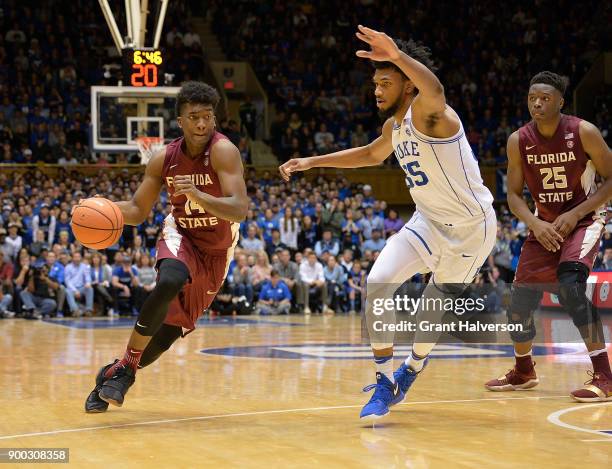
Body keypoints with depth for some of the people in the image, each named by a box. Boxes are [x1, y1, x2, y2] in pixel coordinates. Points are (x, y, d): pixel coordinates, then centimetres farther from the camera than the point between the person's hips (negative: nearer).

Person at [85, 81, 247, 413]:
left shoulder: (223, 151, -22)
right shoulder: (164, 158, -10)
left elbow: (240, 209, -32)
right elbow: (137, 211, 0)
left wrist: (198, 195, -48)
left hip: (215, 252, 0)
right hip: (180, 236, 1)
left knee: (171, 328, 1)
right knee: (169, 282, -34)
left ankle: (116, 373, 25)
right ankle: (125, 366, -22)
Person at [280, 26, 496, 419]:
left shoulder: (426, 113, -21)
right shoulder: (393, 125, 5)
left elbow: (435, 91, -48)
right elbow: (371, 155, 28)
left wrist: (398, 55, -65)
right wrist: (313, 162, 24)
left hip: (471, 225, -7)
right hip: (430, 220, 7)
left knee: (437, 304, 8)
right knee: (378, 283, -13)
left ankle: (414, 366, 39)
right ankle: (386, 384, -5)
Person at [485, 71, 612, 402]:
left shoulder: (584, 133, -18)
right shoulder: (518, 141, -9)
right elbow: (514, 194, 0)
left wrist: (574, 215, -21)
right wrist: (534, 224, -18)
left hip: (584, 219, -4)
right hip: (544, 223, 5)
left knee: (570, 284, -28)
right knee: (520, 296, 3)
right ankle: (523, 371, 31)